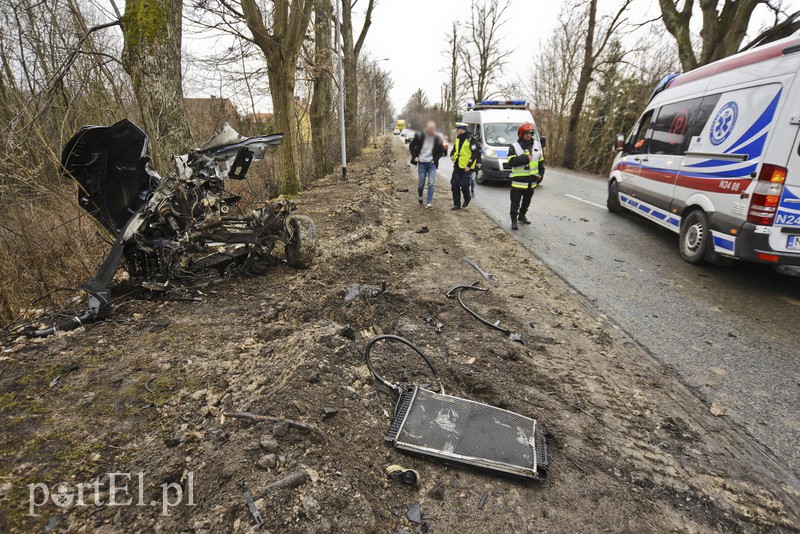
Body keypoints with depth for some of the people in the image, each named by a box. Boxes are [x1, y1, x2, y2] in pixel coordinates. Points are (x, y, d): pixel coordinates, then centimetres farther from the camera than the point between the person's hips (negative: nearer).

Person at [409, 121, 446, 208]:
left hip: (432, 164, 0)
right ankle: (420, 197, 35)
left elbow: (441, 151, 10)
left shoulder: (438, 139, -4)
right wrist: (415, 156, -4)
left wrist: (435, 159, -2)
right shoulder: (419, 136, -6)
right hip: (422, 163, 0)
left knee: (431, 184, -7)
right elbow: (411, 146, 5)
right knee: (421, 183, 7)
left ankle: (429, 202, -1)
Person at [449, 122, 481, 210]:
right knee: (454, 185, 3)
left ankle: (467, 199, 24)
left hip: (466, 167, -7)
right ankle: (456, 204, 12)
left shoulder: (471, 140, -12)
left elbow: (475, 153, -14)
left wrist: (469, 166, -17)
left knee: (464, 185, -6)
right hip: (457, 166, 7)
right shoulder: (458, 139, 11)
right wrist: (452, 155, 0)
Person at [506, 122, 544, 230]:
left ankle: (522, 216, 36)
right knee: (515, 202, -2)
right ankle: (514, 220, 8)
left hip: (531, 180, 5)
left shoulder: (537, 145, 7)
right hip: (518, 180, -5)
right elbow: (511, 162, -20)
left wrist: (541, 173, 6)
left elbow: (541, 161, 15)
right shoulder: (514, 146, -8)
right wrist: (525, 158, -23)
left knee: (527, 201, 18)